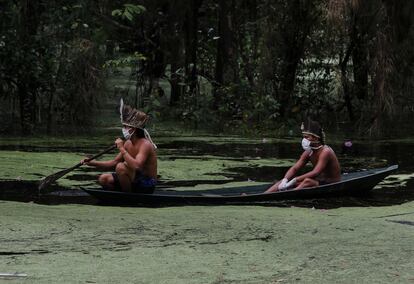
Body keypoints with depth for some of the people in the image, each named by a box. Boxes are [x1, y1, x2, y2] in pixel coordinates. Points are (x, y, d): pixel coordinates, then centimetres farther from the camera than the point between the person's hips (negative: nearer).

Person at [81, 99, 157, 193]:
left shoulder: (145, 145, -20)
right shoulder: (128, 144, 8)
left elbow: (136, 166, -37)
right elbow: (114, 163, 14)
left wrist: (122, 149, -28)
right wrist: (92, 163, 3)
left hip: (147, 185, -9)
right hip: (135, 182, 9)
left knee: (121, 167, -29)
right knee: (103, 179, 2)